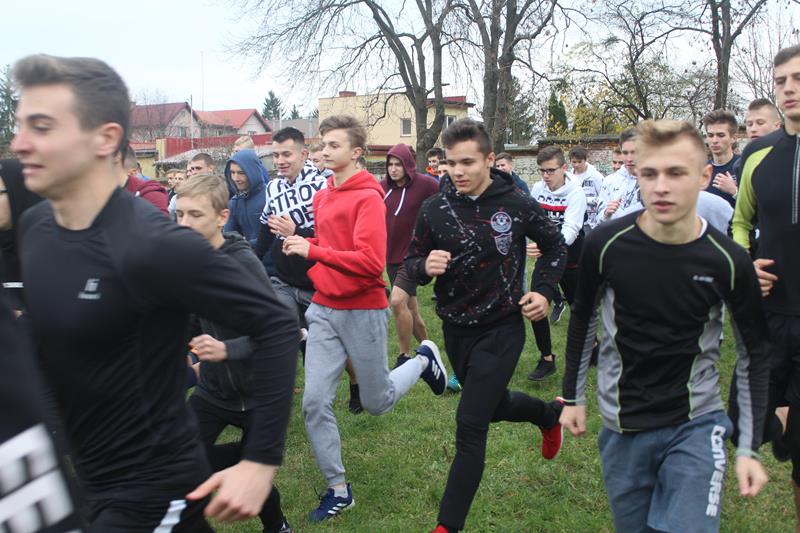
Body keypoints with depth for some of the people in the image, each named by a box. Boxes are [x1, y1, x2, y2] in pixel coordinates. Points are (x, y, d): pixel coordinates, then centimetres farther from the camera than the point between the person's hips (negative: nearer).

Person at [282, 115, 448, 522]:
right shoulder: (322, 195, 8)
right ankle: (338, 488, 17)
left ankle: (424, 359, 38)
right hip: (324, 311, 6)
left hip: (362, 312, -6)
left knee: (377, 403, 10)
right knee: (315, 403, 1)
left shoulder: (368, 197, -15)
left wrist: (313, 251, -23)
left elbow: (371, 261, -24)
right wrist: (302, 246, 4)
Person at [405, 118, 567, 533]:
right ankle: (549, 413, 56)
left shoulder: (517, 204, -12)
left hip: (501, 327, -4)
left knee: (470, 424, -8)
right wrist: (426, 266, -22)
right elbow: (412, 262, 1)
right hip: (456, 328, 4)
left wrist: (543, 290, -8)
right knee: (495, 405, 24)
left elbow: (555, 246, 5)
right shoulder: (435, 208, -7)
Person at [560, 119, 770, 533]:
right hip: (622, 428, 1)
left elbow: (753, 351, 1)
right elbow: (583, 318, 5)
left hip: (696, 425, -1)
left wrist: (749, 447, 0)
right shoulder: (606, 244, -13)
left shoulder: (728, 261, -13)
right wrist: (573, 397, 10)